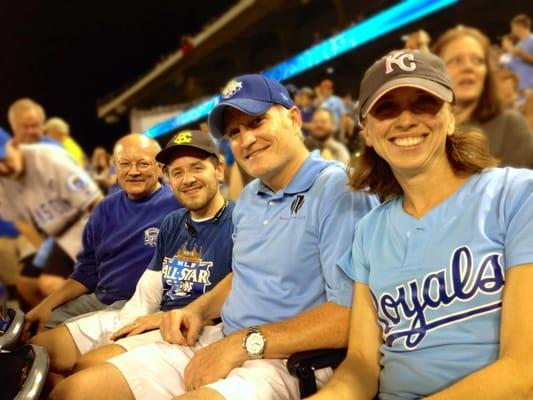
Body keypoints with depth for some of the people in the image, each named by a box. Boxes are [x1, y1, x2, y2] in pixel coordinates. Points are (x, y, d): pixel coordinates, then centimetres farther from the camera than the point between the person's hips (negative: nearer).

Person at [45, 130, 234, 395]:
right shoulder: (171, 224, 17)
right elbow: (148, 292, 16)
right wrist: (127, 325, -4)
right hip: (149, 321, 8)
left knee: (88, 366, -27)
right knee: (33, 353, 1)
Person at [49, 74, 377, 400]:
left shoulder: (338, 190, -15)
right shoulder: (249, 197, 14)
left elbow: (348, 316, -22)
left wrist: (246, 343, -19)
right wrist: (197, 310, 9)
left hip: (285, 360, -8)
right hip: (217, 340, 8)